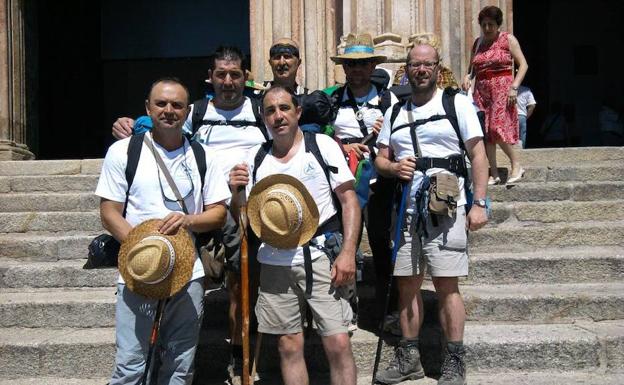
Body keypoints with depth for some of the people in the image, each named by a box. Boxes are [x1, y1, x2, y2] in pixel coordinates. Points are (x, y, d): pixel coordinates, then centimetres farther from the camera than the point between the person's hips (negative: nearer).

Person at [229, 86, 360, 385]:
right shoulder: (255, 160, 9)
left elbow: (349, 200, -2)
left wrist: (348, 253, -12)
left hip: (320, 257, -3)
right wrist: (236, 192, -8)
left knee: (338, 344, -5)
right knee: (288, 346, 10)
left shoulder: (323, 145, 1)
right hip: (275, 262, 3)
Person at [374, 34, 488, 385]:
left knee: (446, 286, -4)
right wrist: (393, 167, -7)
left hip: (446, 211, -4)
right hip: (406, 212, 5)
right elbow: (381, 159, 17)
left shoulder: (458, 103, 2)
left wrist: (479, 204, -9)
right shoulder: (396, 112, 15)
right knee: (407, 284, 9)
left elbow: (478, 155, -2)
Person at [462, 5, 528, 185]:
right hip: (481, 91, 5)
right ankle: (494, 174, 4)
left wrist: (514, 87, -13)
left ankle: (517, 165, 0)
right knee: (485, 132, -1)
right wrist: (467, 77, -3)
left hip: (501, 88, -5)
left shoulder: (508, 39, 1)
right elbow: (472, 67, 20)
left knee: (498, 129, -17)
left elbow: (523, 64, -2)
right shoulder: (477, 43, 14)